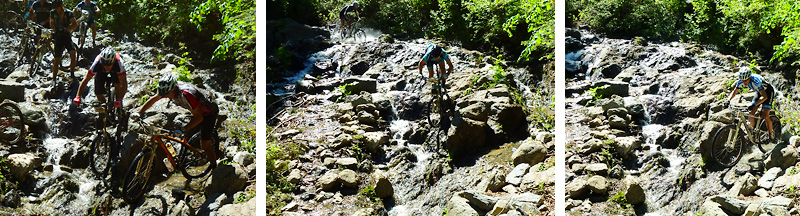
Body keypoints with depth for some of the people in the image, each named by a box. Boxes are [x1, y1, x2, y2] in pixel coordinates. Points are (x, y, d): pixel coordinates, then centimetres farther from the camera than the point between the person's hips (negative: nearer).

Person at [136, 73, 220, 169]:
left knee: (205, 144, -8)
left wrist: (182, 130, -41)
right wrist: (139, 113, -10)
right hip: (198, 110, 9)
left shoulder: (186, 94, -40)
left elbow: (199, 117, -35)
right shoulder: (169, 89, -17)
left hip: (209, 112, -9)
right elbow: (152, 100, -1)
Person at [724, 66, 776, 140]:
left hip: (768, 92, -6)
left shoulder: (756, 81, -39)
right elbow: (734, 91, -6)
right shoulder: (741, 81, -20)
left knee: (765, 116, -14)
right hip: (759, 92, 6)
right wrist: (728, 100, -24)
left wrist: (754, 105, -55)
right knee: (751, 113, -6)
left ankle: (771, 134, 5)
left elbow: (764, 96, -43)